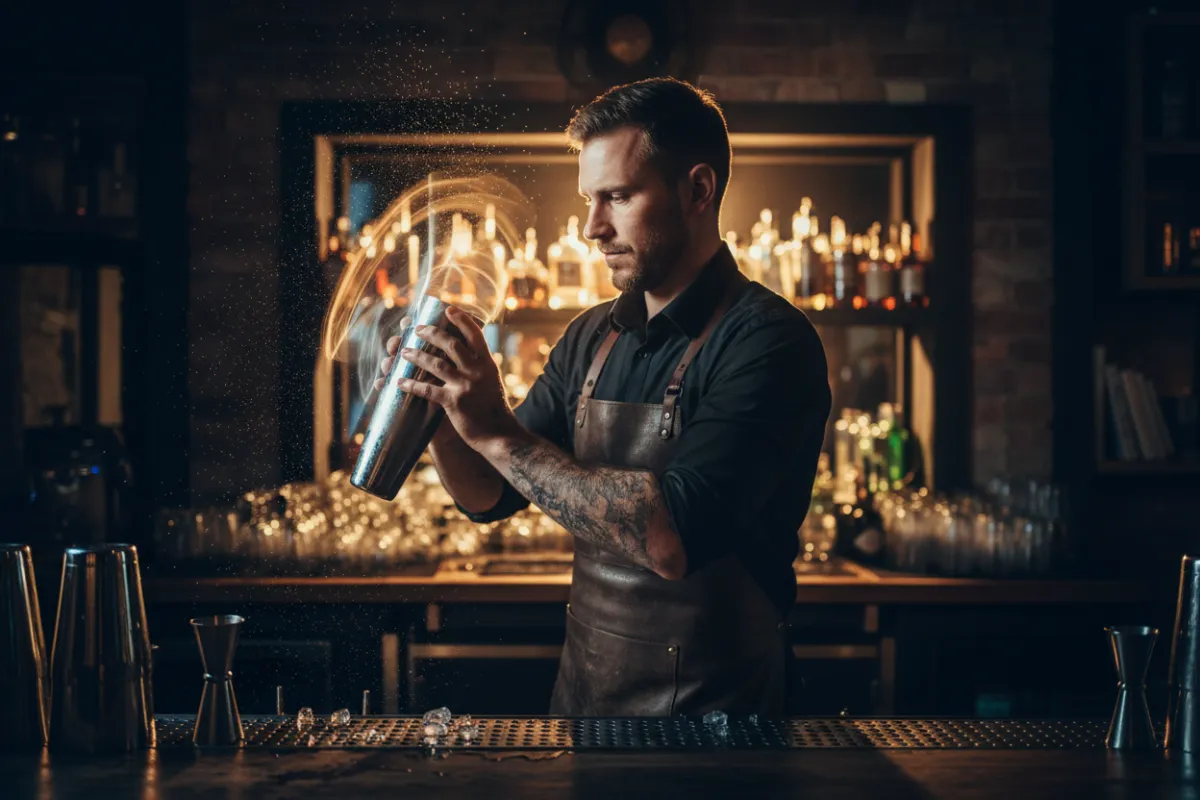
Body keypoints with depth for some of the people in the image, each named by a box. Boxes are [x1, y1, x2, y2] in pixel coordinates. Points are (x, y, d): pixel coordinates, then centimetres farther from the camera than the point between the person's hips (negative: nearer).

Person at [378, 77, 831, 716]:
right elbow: (490, 497, 11)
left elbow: (673, 538, -30)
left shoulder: (766, 340, -18)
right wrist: (439, 418, -9)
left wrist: (499, 433, -25)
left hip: (708, 703, -6)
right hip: (581, 688, 7)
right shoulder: (592, 338, 4)